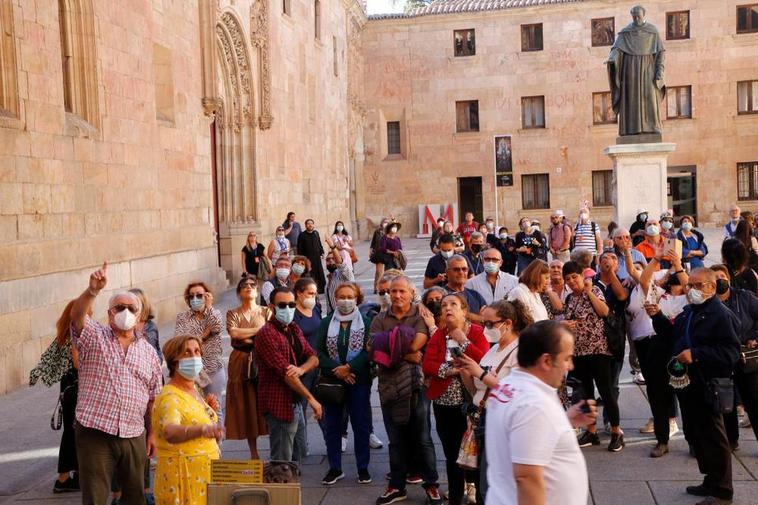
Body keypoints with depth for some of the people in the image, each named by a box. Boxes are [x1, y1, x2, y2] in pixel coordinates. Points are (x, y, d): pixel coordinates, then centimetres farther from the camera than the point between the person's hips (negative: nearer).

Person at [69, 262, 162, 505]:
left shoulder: (148, 351, 12)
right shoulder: (94, 337, 2)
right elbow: (77, 315, -20)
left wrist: (152, 432, 10)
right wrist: (93, 290, -38)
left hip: (134, 437, 4)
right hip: (95, 433, -3)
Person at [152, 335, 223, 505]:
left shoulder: (193, 389, 10)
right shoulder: (170, 397, -17)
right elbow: (170, 432, -37)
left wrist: (209, 408, 7)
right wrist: (203, 430, -53)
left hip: (205, 471, 8)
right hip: (182, 475, -8)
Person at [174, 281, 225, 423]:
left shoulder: (214, 313, 6)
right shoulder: (182, 317, 6)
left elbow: (217, 328, -16)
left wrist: (209, 306, -10)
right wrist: (204, 334, -13)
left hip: (213, 369, 0)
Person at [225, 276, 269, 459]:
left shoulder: (266, 312, 8)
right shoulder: (233, 313, 9)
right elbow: (233, 333, -10)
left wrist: (246, 337, -12)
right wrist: (259, 330, -9)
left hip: (263, 362, -1)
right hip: (241, 363, 1)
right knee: (246, 407, 3)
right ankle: (254, 453, 12)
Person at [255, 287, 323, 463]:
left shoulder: (294, 329, 12)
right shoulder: (267, 334, -16)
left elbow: (313, 358, 5)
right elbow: (285, 373, -20)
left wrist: (301, 369, -18)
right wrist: (311, 399, -19)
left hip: (295, 402, 9)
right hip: (280, 404, -9)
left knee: (298, 451, 20)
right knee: (283, 461, -2)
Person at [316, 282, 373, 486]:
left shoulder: (366, 323, -1)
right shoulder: (326, 323, 6)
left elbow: (368, 352, -10)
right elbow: (319, 352, -2)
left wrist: (348, 368, -19)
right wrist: (337, 370, -14)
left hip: (358, 382, -2)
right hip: (331, 382, 2)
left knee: (361, 425, 4)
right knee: (332, 426, 7)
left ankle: (363, 468, 16)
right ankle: (335, 468, 19)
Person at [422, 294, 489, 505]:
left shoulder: (477, 332, -4)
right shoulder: (438, 334, 6)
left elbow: (484, 361, -19)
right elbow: (427, 365, -5)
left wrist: (463, 341, -13)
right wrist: (447, 370, -19)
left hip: (471, 402, -4)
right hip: (444, 403, 4)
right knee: (451, 455, 13)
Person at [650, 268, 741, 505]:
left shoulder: (721, 315, -15)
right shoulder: (688, 312, 15)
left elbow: (730, 352, -23)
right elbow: (673, 336, 24)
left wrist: (696, 355, -28)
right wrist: (658, 317, 10)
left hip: (706, 388, -9)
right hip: (687, 385, 9)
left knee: (712, 438, 1)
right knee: (694, 436, 17)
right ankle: (711, 482, 32)